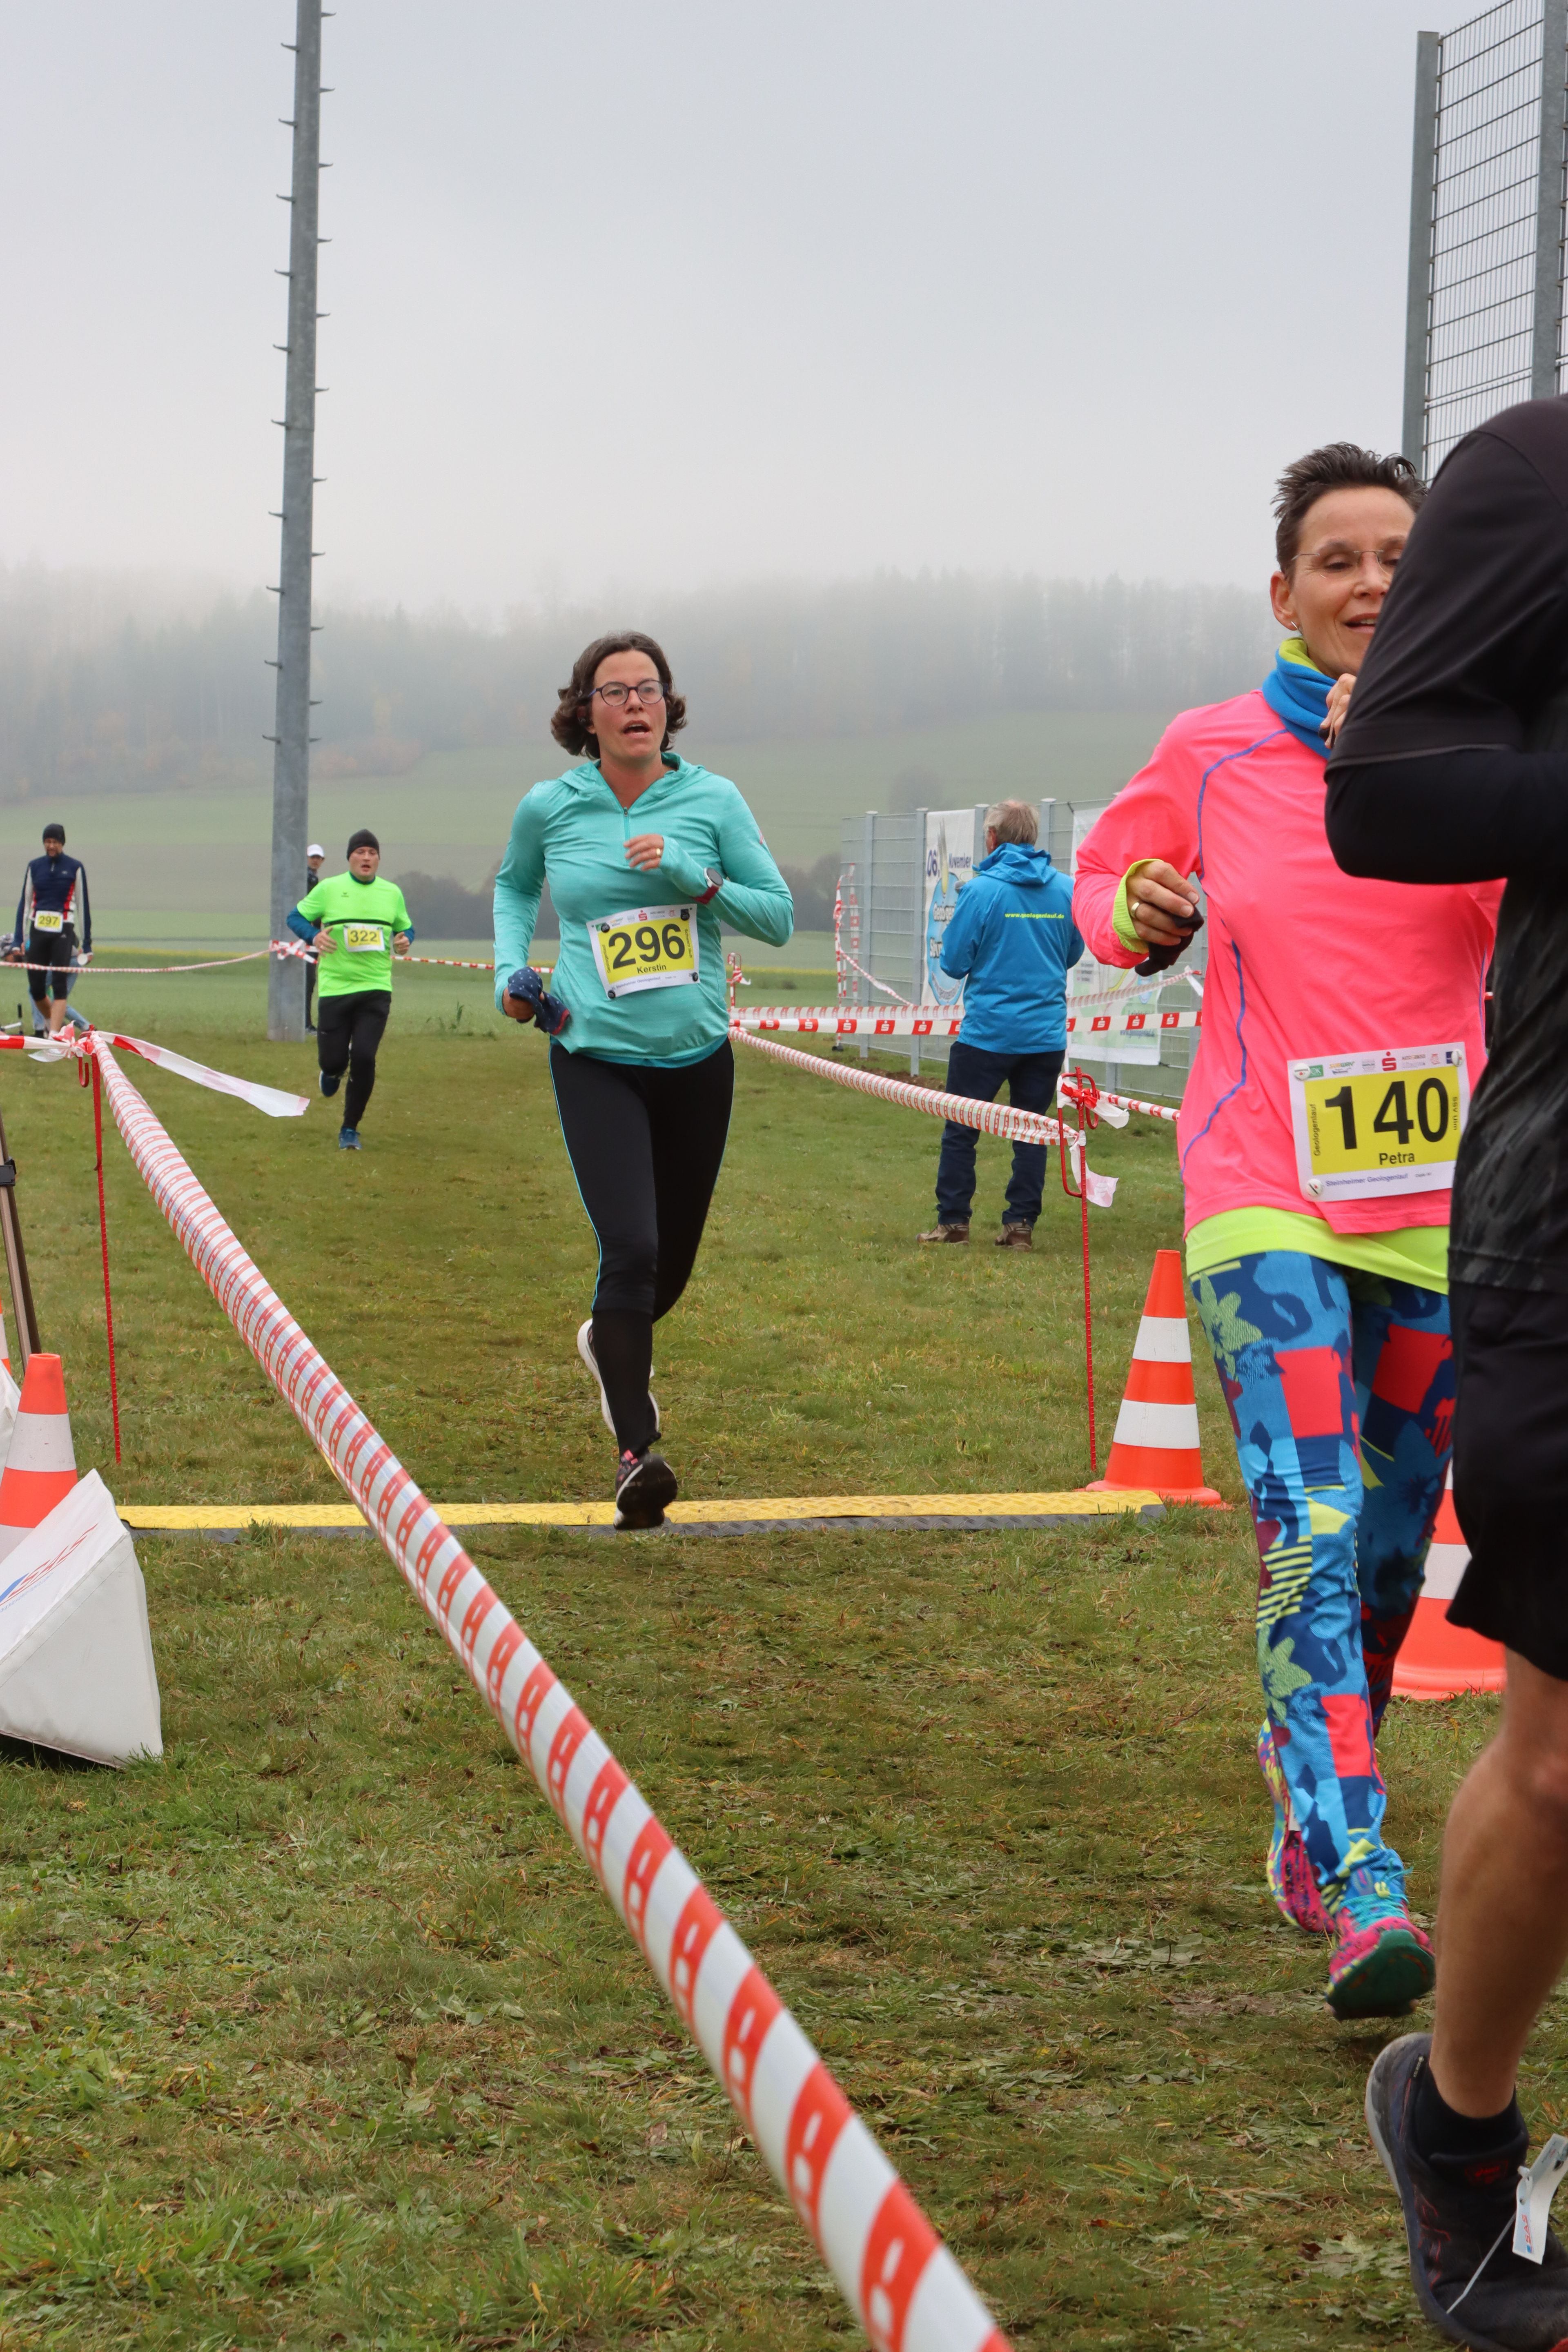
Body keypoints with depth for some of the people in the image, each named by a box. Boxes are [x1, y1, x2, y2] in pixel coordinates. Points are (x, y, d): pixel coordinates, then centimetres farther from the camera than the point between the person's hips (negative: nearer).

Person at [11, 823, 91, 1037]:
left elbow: (84, 905, 4)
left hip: (63, 933, -3)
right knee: (36, 989, 2)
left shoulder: (75, 868, 2)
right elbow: (24, 903, 12)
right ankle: (58, 1024, 27)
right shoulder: (34, 867, 10)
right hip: (38, 931, 3)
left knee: (60, 987, -13)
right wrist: (18, 941, 7)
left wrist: (87, 945, 3)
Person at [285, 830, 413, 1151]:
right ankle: (333, 1073, 42)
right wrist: (314, 936, -13)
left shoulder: (392, 893, 8)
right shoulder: (329, 888, 1)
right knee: (333, 1060, 0)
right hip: (335, 988, -1)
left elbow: (406, 929, 20)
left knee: (364, 1057, -12)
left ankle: (350, 1129, 5)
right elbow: (296, 918, 7)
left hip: (376, 990, 1)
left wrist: (405, 941, -3)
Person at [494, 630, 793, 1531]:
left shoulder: (712, 800, -3)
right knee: (631, 1249, -19)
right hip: (596, 1059, -2)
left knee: (674, 1262, 14)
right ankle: (636, 1451, -13)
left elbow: (780, 915, -1)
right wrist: (511, 966, 4)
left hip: (697, 1059, 2)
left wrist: (695, 879, -16)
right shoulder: (548, 809, -2)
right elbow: (515, 886, 20)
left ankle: (612, 1342, 49)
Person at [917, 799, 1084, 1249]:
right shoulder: (1065, 890, 1)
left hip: (988, 1032, -4)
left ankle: (953, 1221, 10)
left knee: (960, 1129, 8)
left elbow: (954, 962, -7)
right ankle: (1021, 1224, 9)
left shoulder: (982, 890, -12)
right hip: (1046, 1033, 4)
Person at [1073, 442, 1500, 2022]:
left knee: (1392, 1548, 13)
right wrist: (1132, 915, -3)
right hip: (1266, 1202, -2)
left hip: (1444, 1205, 2)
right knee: (1310, 1539, -16)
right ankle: (1364, 1897, -20)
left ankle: (1307, 1800, 36)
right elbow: (1107, 870, 19)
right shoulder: (1209, 755, 2)